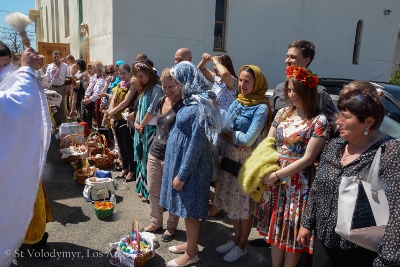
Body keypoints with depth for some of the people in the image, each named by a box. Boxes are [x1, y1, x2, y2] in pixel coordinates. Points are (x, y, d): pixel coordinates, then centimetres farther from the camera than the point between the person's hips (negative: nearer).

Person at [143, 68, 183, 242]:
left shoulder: (184, 105, -16)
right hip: (155, 152, 7)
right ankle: (156, 221, 38)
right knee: (153, 190, 17)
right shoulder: (161, 101, 7)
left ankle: (171, 226, 30)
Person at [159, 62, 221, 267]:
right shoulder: (191, 100, 8)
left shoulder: (200, 105, -21)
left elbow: (197, 142, -23)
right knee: (185, 206, 19)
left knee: (190, 208, 5)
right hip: (180, 158, 9)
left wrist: (182, 174, -19)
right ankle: (190, 243, 36)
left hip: (189, 164, -9)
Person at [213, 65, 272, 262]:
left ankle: (242, 246, 26)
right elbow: (223, 128, 2)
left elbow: (248, 140, -20)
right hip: (230, 157, 7)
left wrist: (228, 132, -8)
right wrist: (237, 136, -16)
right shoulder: (237, 102, 7)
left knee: (244, 203, 7)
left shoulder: (261, 107, -14)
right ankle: (236, 240, 35)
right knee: (232, 201, 16)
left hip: (247, 160, -7)